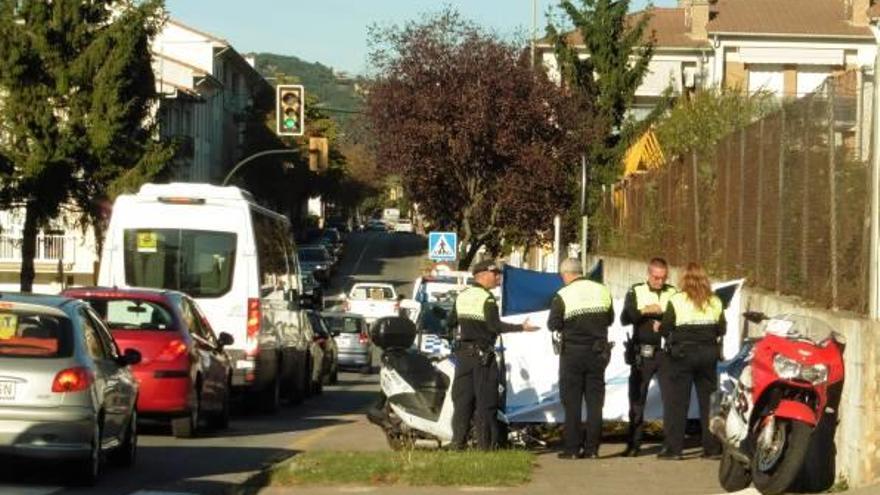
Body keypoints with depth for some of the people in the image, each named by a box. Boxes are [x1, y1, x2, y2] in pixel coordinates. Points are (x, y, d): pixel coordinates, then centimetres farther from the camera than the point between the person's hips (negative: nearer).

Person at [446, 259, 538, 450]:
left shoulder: (462, 296, 10)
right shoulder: (487, 298, -12)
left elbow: (450, 322, 14)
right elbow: (495, 325, -21)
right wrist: (521, 327, -20)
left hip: (463, 353, 6)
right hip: (482, 354, -6)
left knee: (462, 398, 8)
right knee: (485, 400, -2)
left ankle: (458, 442, 7)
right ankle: (486, 444, -4)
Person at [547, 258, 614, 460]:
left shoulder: (563, 295, -11)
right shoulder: (602, 291, 2)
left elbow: (553, 324, -8)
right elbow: (610, 319, 10)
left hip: (573, 352, -3)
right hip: (598, 351, 3)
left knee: (572, 400, 3)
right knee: (595, 399, 8)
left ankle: (572, 448, 1)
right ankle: (592, 448, 6)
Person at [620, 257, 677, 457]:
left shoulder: (673, 293, 7)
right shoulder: (636, 292, 6)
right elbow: (624, 318, -4)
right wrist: (644, 311, -17)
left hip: (666, 352, 0)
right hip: (642, 353, 0)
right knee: (637, 398, 1)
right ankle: (634, 444, 6)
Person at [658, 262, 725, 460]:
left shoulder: (676, 301, -8)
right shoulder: (715, 302, 5)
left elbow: (665, 328, -10)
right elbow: (722, 329, 6)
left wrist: (659, 327, 11)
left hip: (682, 353, -4)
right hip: (708, 353, 4)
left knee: (676, 401, 1)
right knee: (708, 400, 9)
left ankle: (673, 447, -2)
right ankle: (712, 447, 9)